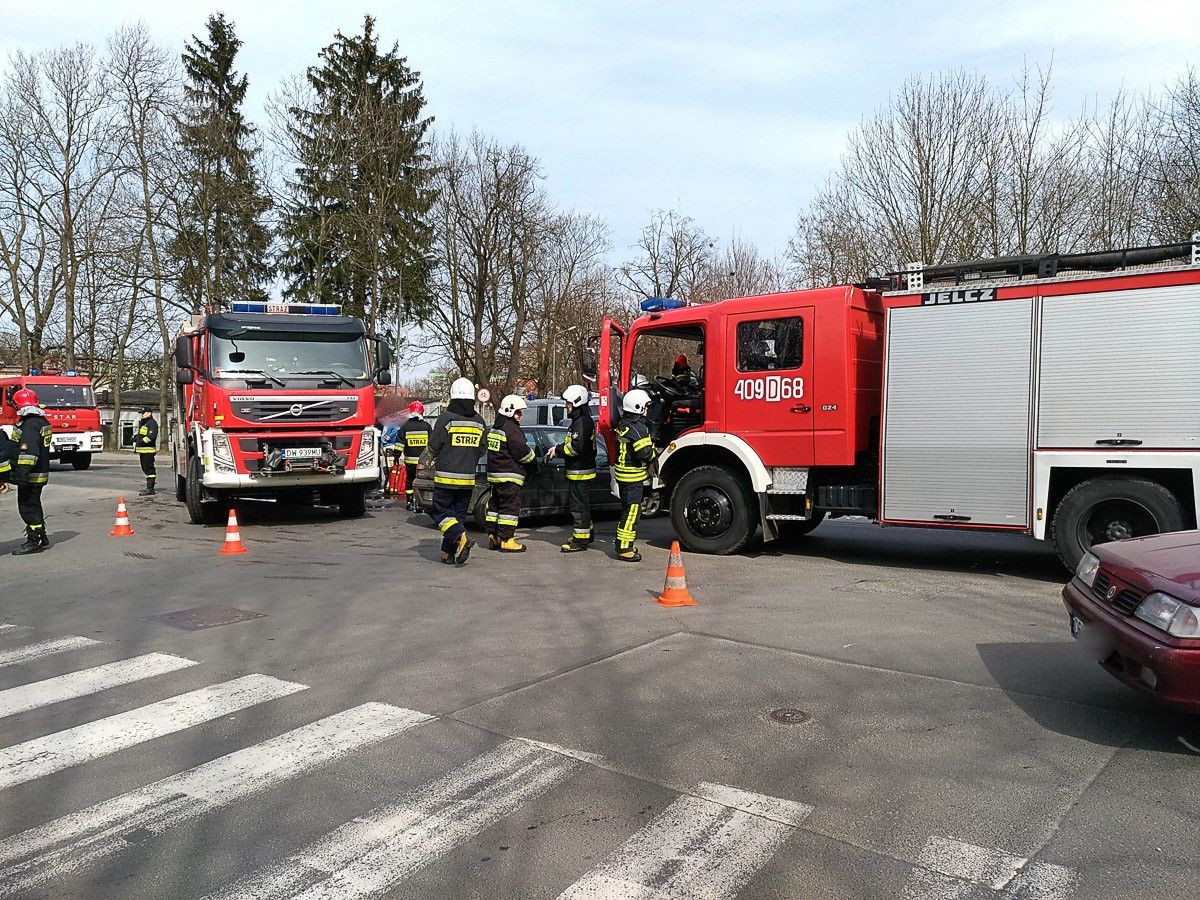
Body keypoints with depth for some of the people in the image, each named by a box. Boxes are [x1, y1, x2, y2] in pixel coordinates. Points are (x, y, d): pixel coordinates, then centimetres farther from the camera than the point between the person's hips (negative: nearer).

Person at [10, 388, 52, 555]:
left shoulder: (30, 425, -18)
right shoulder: (42, 421, 14)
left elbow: (29, 452, -26)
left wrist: (22, 473, -29)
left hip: (31, 476, -10)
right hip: (41, 472, 10)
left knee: (27, 507, -4)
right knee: (34, 505, 18)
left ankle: (34, 541, -1)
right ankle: (42, 538, 26)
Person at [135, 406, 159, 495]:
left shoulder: (152, 423, -11)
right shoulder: (143, 423, 22)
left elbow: (151, 436, -23)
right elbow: (140, 434, 32)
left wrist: (142, 441, -20)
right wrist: (136, 437, 13)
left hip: (148, 450, -11)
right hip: (143, 450, 11)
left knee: (149, 469, -11)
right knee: (145, 468, 13)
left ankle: (150, 489, -13)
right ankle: (149, 488, 19)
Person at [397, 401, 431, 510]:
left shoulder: (405, 426, -1)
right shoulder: (427, 426, 1)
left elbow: (400, 443, -2)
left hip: (410, 460, 0)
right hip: (424, 460, 0)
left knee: (409, 480, 11)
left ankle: (409, 502, 11)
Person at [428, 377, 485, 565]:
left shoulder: (446, 418, -10)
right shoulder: (479, 422, 5)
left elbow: (433, 447, -5)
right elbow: (480, 450, 11)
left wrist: (438, 459, 17)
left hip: (446, 476, -5)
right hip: (468, 478, 5)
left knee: (441, 511, 3)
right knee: (459, 513, 11)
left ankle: (461, 537, -19)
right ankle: (449, 553, 12)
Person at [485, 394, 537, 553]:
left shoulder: (494, 428, 16)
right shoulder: (511, 428, -15)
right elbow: (522, 451, -17)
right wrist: (533, 462, 0)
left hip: (493, 474, 10)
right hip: (509, 476, -10)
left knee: (495, 505, 14)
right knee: (510, 507, -6)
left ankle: (493, 536, 19)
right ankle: (506, 540, -5)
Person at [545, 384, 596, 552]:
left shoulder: (582, 422, -18)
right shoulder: (580, 420, 17)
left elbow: (576, 447, -26)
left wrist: (558, 449, -15)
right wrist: (558, 449, 9)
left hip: (581, 472, -11)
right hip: (577, 472, 11)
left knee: (579, 505, -6)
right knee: (577, 504, 19)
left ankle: (581, 540, -1)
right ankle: (585, 534, 30)